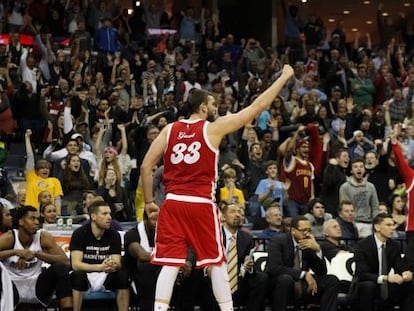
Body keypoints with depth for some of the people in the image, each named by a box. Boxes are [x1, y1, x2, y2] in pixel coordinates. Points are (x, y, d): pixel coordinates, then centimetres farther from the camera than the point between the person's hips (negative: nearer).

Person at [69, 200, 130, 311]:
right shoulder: (79, 234, -11)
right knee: (77, 276, -36)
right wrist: (100, 267, -37)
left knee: (123, 275, -26)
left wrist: (113, 266, -36)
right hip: (85, 275, -3)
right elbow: (76, 264, -21)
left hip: (105, 277, 3)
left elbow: (117, 263, -9)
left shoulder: (114, 235, -1)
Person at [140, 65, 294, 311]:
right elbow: (257, 107, 1)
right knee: (217, 262, 8)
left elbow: (146, 167, 6)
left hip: (173, 202, 3)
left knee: (170, 264, 1)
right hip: (201, 205, -3)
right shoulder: (213, 128, -1)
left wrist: (149, 201, 15)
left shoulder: (170, 130, 10)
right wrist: (284, 77, 9)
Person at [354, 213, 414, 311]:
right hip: (366, 285, -5)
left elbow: (400, 268, 1)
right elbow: (362, 274, -25)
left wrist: (406, 274, -26)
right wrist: (385, 278, -39)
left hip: (386, 286, 5)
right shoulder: (363, 245, -16)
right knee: (368, 286, -37)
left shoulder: (394, 245, 2)